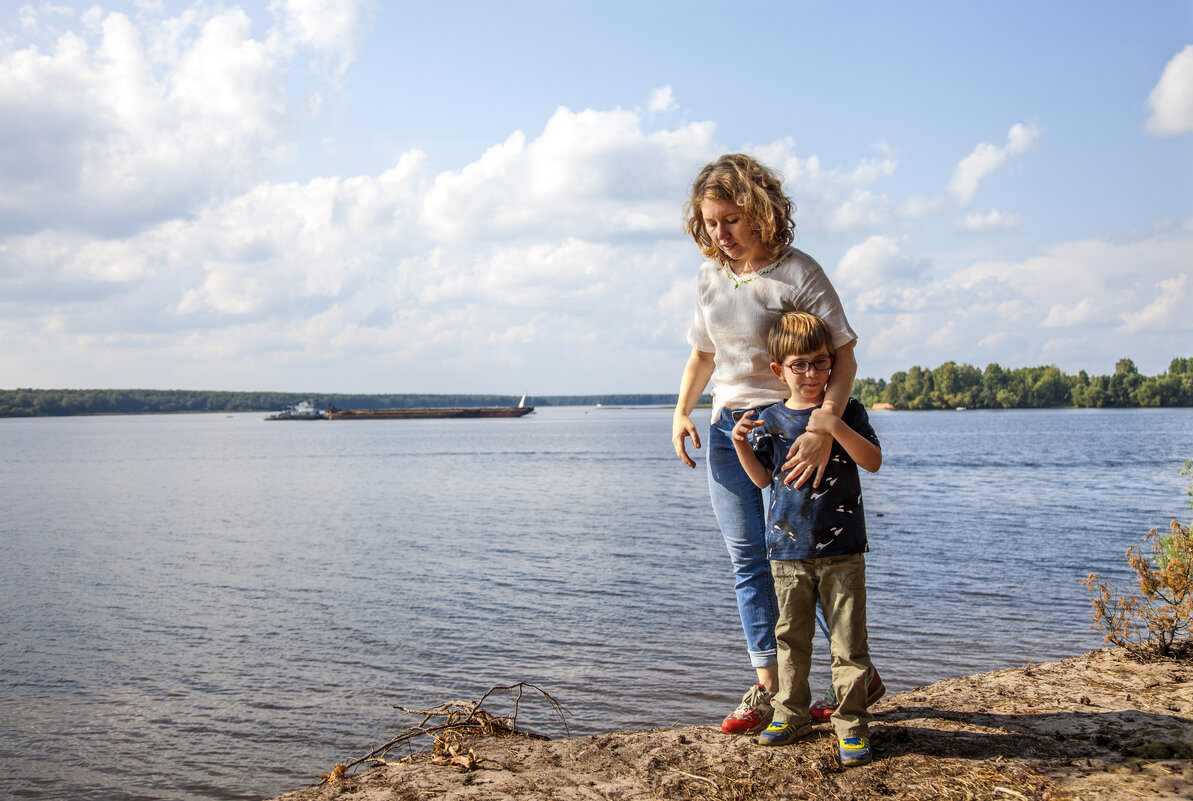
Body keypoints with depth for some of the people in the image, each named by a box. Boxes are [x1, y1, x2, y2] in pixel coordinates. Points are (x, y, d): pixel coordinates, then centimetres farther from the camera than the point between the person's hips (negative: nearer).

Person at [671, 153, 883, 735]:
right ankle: (768, 686, 12)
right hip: (727, 427, 6)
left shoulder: (797, 273, -14)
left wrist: (823, 430, -31)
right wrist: (681, 412, 4)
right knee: (748, 558, 5)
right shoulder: (711, 277, 6)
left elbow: (844, 358, -18)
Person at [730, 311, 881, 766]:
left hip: (841, 549, -2)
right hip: (788, 550, 2)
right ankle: (791, 715, 24)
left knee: (848, 640, 0)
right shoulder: (771, 420, 6)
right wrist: (740, 443, -5)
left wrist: (835, 427, -24)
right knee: (791, 637, 10)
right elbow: (763, 478, 11)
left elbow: (873, 461, -12)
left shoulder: (847, 412, 1)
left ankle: (852, 723, 10)